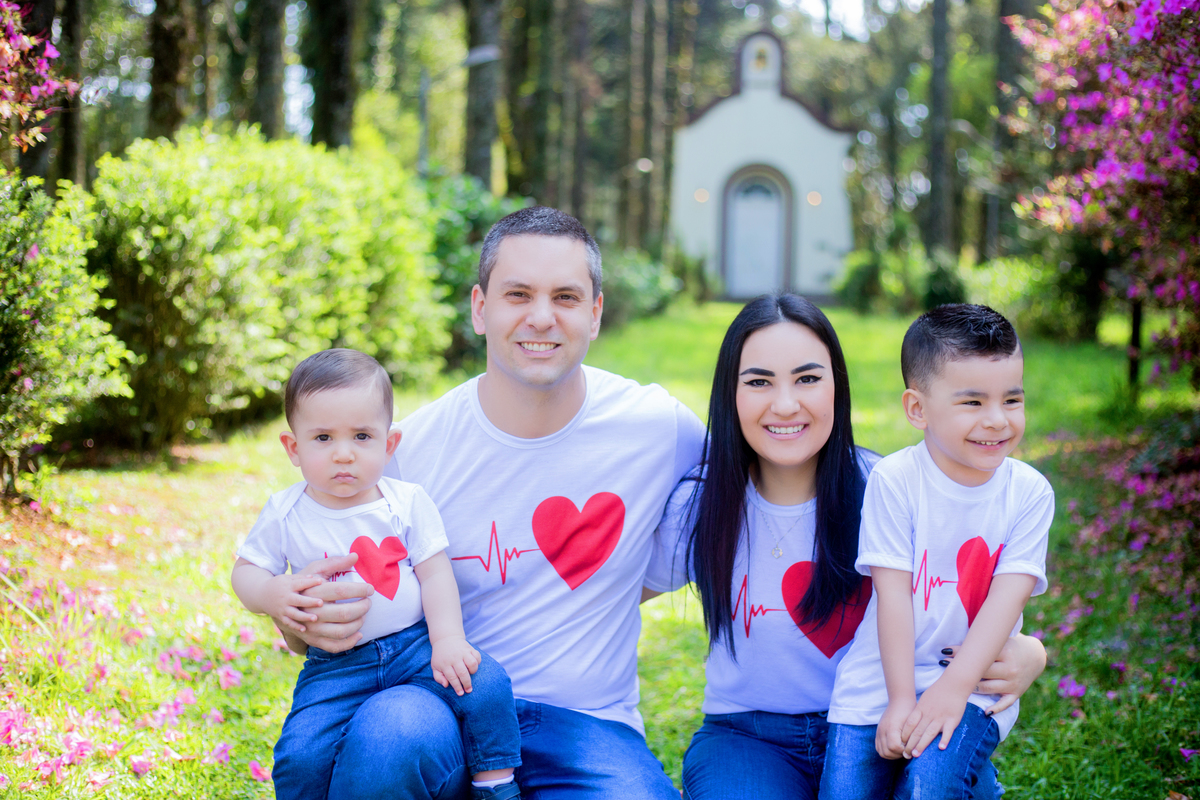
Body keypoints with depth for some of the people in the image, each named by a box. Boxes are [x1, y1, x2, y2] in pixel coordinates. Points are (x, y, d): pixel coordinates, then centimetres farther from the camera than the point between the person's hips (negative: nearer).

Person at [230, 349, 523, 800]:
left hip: (415, 646, 1)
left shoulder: (408, 502, 0)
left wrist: (449, 640, -13)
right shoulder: (285, 516, 1)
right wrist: (269, 595, -14)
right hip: (336, 667, 0)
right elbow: (245, 571, 9)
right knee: (300, 754, -22)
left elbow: (436, 575, 0)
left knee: (486, 685, -23)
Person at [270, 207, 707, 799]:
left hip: (587, 726, 1)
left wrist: (615, 594, 6)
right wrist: (305, 620, -20)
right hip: (445, 705, 0)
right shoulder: (413, 445, -4)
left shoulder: (660, 427, -2)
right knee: (388, 733, -36)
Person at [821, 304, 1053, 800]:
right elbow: (893, 594, -10)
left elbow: (1008, 596, -9)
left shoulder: (1030, 493, -2)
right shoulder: (894, 480, -7)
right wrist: (901, 699, -15)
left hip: (974, 684, 0)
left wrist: (954, 686, -19)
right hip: (880, 683, 0)